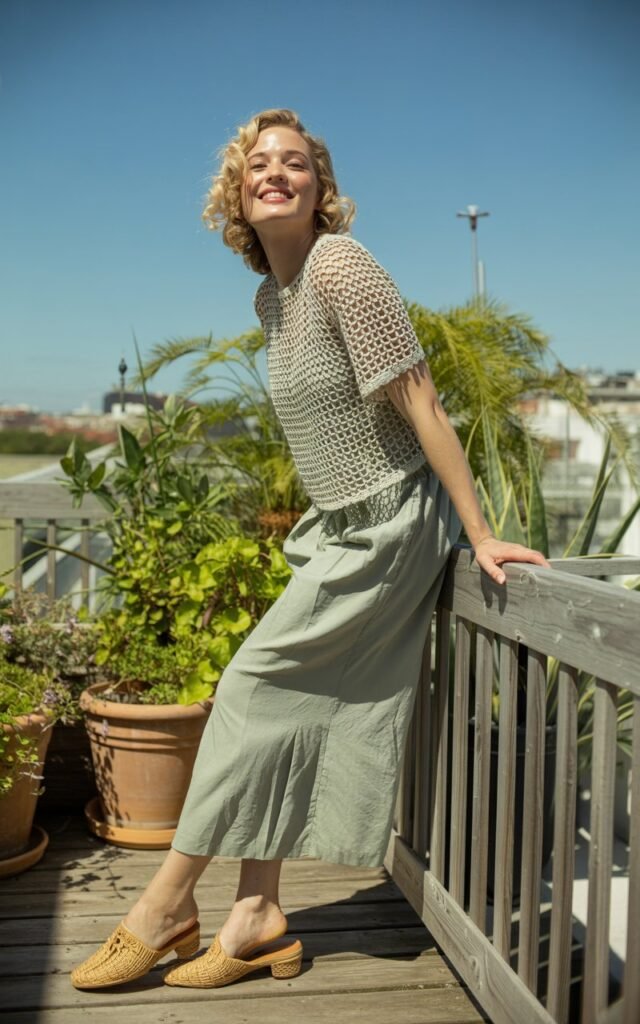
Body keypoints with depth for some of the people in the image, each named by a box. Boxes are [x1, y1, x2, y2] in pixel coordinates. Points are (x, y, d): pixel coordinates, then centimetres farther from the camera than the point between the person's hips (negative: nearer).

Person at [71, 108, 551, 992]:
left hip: (390, 528, -8)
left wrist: (480, 535, -20)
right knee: (283, 711, 4)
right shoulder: (270, 297, 10)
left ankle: (166, 906, 7)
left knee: (255, 686, -6)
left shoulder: (343, 266, -18)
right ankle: (258, 918, 12)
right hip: (338, 528, 9)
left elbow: (420, 402, -20)